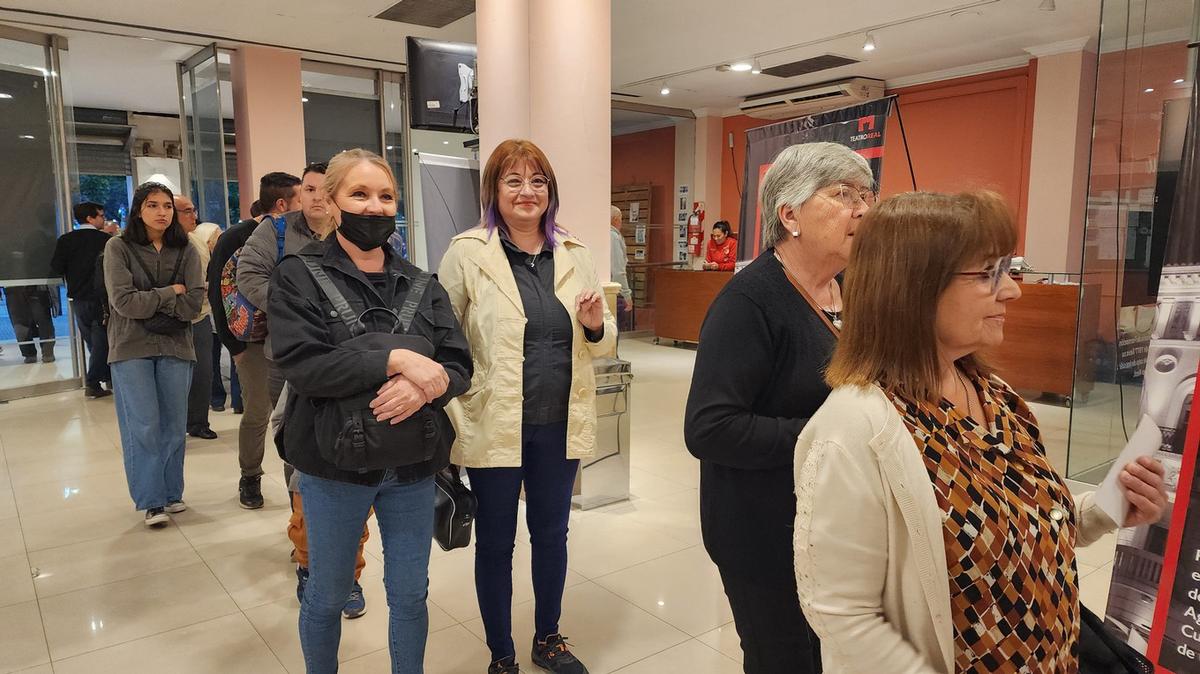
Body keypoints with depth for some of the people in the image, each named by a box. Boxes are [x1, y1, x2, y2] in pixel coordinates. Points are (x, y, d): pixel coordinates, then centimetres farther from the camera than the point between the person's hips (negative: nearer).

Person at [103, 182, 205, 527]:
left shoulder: (186, 250, 4)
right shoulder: (118, 247, -1)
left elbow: (194, 304, -5)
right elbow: (123, 301, -12)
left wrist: (149, 303, -11)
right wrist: (171, 293, -8)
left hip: (175, 347, 3)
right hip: (132, 348, -2)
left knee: (174, 426, 8)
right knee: (144, 427, -4)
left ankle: (171, 493, 21)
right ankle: (151, 501, 7)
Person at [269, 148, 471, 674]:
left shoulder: (420, 285, 5)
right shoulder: (298, 276, -6)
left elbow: (458, 365, -2)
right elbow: (299, 362, -21)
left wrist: (426, 385, -24)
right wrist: (394, 360, -27)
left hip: (413, 466, 3)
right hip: (334, 466, -3)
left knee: (411, 594, 15)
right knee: (327, 595, 16)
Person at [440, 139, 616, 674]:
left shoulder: (574, 254, 4)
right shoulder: (467, 253, -8)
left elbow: (601, 344, 11)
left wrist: (597, 326, -12)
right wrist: (455, 413, -13)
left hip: (560, 425, 4)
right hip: (494, 425, -3)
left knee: (552, 535, 19)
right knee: (495, 543, 13)